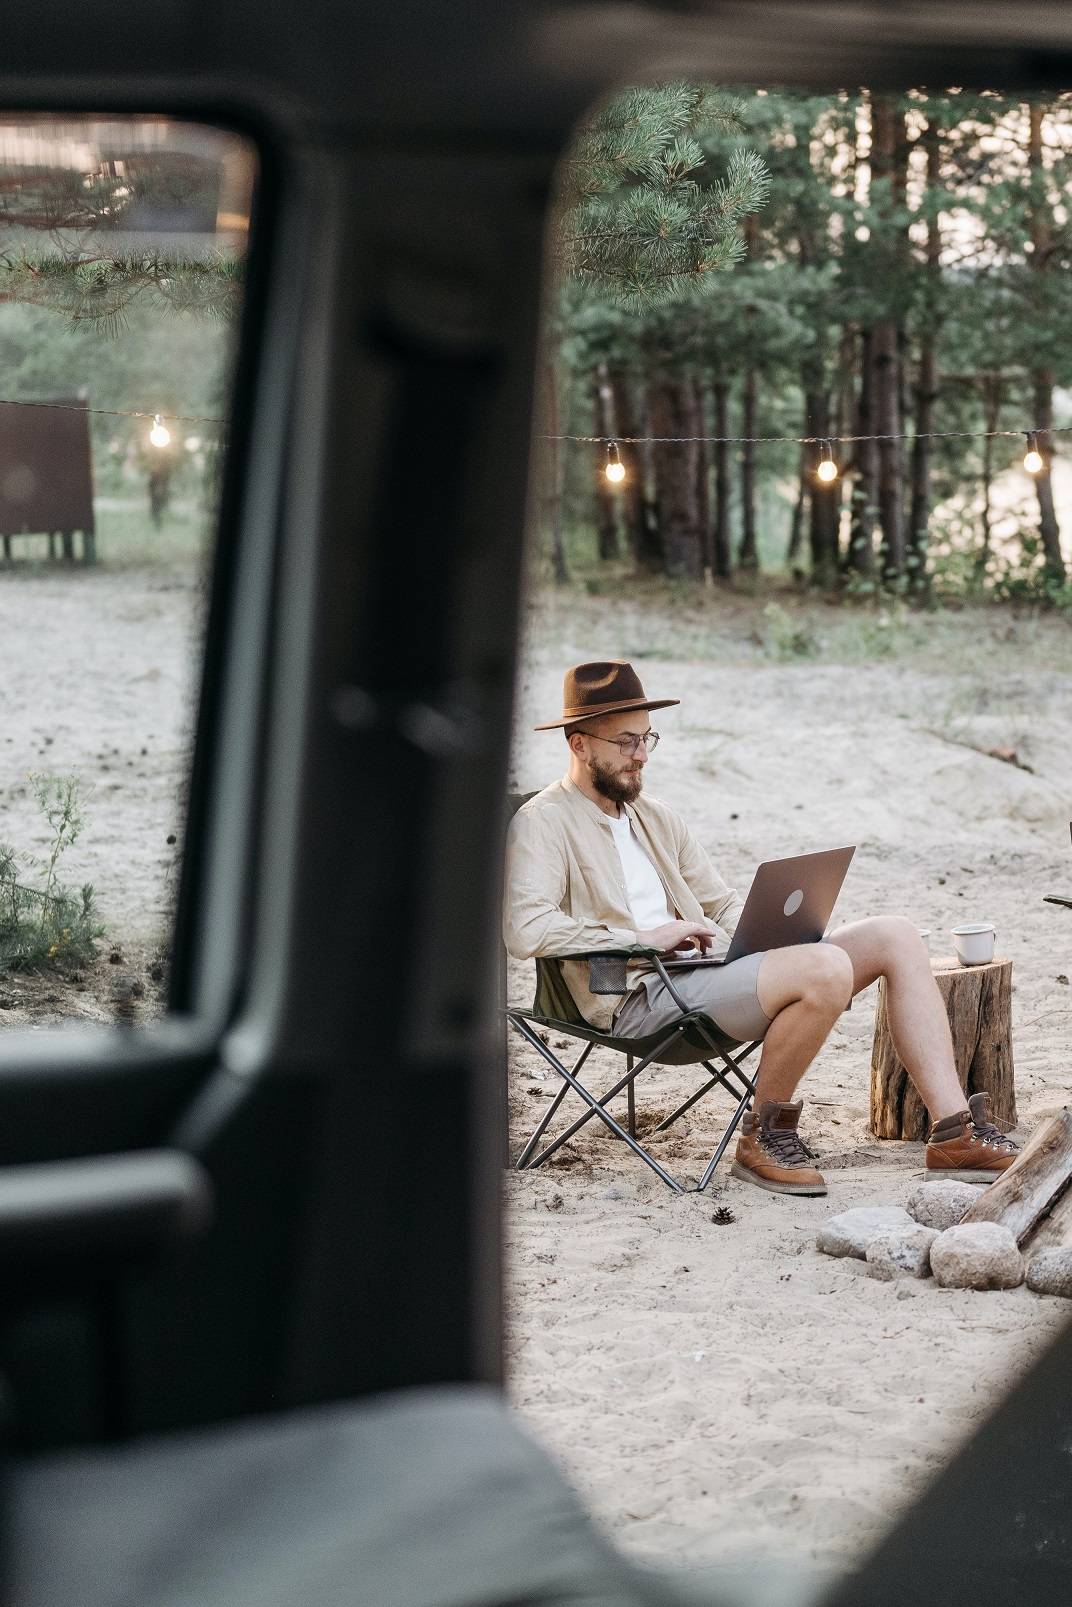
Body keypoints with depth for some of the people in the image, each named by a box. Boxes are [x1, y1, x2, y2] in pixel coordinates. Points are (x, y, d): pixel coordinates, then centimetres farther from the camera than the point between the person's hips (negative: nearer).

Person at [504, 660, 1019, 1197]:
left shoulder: (654, 817, 24)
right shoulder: (542, 824, -2)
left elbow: (723, 905, 27)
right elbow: (526, 929, -18)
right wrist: (639, 940, -18)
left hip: (716, 969, 9)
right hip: (644, 996, -9)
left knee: (894, 936, -3)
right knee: (826, 967, -30)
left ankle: (954, 1133, -8)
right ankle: (764, 1132, -10)